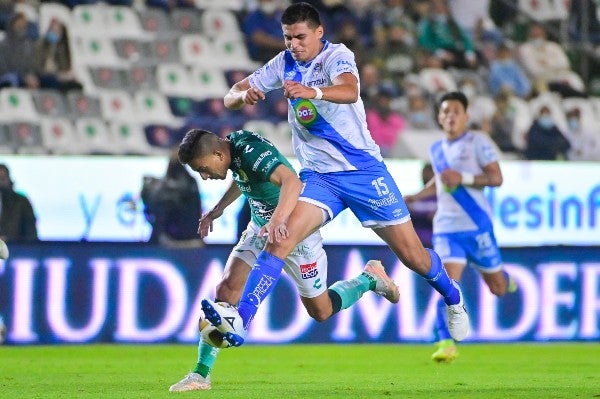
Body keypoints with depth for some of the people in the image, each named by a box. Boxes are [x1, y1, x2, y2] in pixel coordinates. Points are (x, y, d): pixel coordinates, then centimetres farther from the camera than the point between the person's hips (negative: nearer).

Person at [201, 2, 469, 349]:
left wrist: (312, 92, -55)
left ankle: (453, 299, 32)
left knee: (413, 255, 2)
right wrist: (243, 95, -22)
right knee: (280, 237, -22)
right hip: (318, 176, 3)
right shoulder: (284, 64, 3)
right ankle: (240, 321, -32)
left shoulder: (337, 56, -12)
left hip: (363, 169, -3)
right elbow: (231, 97, 4)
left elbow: (350, 91, -34)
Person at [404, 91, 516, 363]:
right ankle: (446, 343, -19)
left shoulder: (477, 142, -4)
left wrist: (463, 178, -20)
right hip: (446, 227, 3)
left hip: (477, 225, -3)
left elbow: (496, 178, -9)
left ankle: (505, 280, 47)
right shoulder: (436, 150, 12)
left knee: (498, 288, 10)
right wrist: (415, 197, 15)